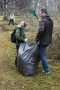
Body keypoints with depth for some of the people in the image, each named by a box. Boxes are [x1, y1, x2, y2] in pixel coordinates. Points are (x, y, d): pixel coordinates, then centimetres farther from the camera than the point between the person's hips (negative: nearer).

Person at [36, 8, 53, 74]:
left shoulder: (43, 21, -20)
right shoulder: (50, 20, 10)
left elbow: (41, 30, -33)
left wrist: (37, 39, -20)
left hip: (43, 41, -9)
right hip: (48, 40, 9)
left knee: (42, 55, 2)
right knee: (41, 53, 23)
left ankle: (47, 70, 6)